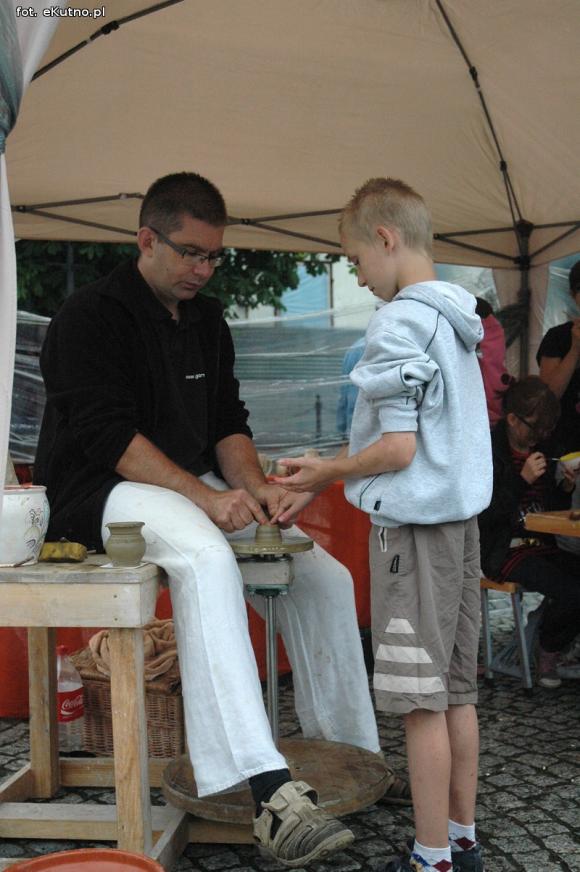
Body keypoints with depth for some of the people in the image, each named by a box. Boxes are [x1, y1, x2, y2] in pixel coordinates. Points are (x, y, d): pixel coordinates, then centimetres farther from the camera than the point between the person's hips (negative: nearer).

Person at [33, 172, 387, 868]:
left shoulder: (207, 322, 14)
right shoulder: (91, 315, -9)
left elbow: (228, 422, 13)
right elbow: (106, 435, -19)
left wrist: (256, 487, -8)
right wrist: (207, 498, -26)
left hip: (198, 486, 8)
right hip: (104, 491, -7)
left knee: (325, 576, -5)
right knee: (207, 560, -38)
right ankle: (271, 791, -43)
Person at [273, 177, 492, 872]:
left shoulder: (398, 323, -15)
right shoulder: (458, 320, 12)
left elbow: (398, 449, -20)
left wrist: (329, 472, -3)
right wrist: (335, 473, 18)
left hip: (412, 524, -9)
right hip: (462, 516, 9)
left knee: (422, 701, -1)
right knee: (456, 691, 15)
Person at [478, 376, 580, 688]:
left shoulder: (542, 451, 15)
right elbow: (484, 516, -17)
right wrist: (522, 480, -20)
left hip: (542, 546, 8)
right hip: (503, 551, -8)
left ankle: (553, 648, 4)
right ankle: (548, 652, 4)